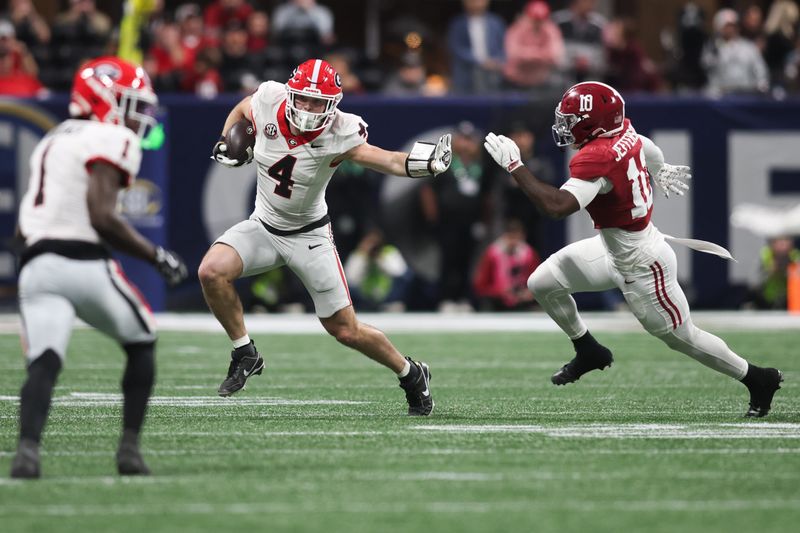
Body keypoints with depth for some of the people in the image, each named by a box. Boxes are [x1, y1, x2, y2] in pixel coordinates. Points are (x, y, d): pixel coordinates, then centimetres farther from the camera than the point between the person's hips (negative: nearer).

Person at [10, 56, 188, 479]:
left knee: (44, 362, -7)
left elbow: (24, 227, 20)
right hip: (82, 263, -6)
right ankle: (130, 448, 9)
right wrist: (156, 256, -6)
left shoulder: (53, 140, 24)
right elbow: (102, 217, -13)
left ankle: (28, 447, -32)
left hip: (36, 264, 6)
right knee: (141, 344, 16)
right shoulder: (112, 140, -3)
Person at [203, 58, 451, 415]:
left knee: (346, 331, 1)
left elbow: (382, 158, -39)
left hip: (309, 235, -3)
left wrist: (419, 162, -58)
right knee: (212, 272, -24)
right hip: (263, 226, 3)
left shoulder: (338, 133, -25)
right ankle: (245, 355, -2)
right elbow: (241, 110, 8)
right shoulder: (268, 102, -17)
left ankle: (410, 374, 29)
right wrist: (228, 144, -7)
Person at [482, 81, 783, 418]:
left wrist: (514, 165, -36)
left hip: (641, 266, -9)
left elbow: (558, 206, -44)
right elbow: (650, 152, 17)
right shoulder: (625, 132, -7)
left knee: (681, 337, 9)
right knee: (542, 283, 8)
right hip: (614, 249, 9)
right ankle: (589, 352, 28)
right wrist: (660, 172, 40)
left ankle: (760, 380, 25)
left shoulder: (597, 158, -33)